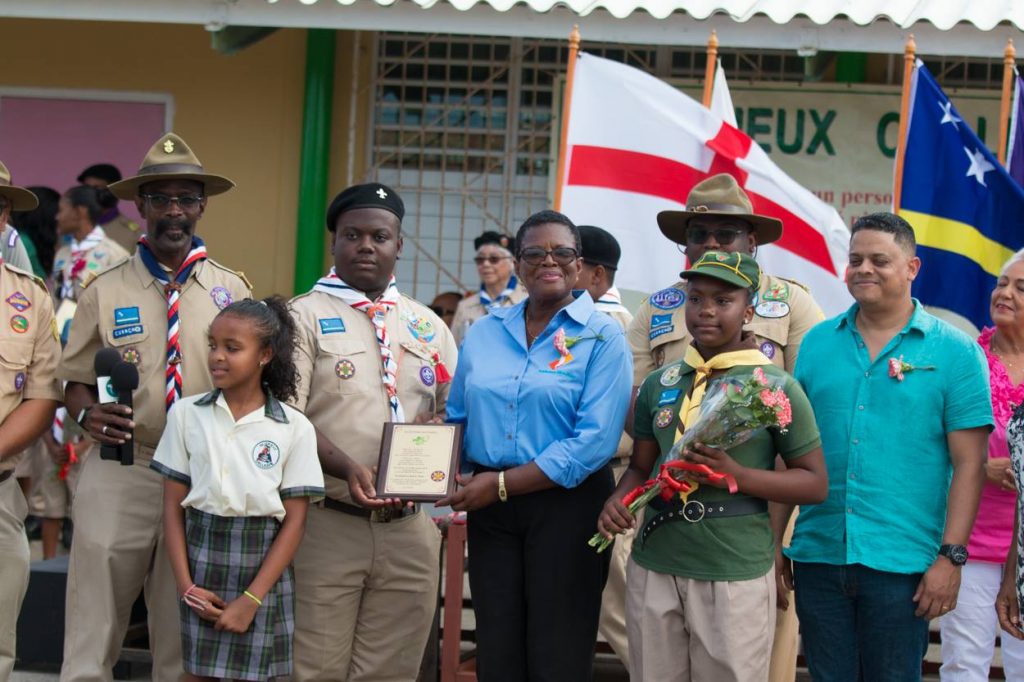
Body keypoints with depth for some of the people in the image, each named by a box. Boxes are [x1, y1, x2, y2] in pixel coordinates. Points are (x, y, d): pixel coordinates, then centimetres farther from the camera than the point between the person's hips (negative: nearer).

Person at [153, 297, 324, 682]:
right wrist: (185, 585, -5)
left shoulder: (295, 429, -2)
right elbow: (172, 506, 5)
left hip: (262, 574, -1)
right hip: (202, 568, 2)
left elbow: (294, 521, -4)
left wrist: (251, 599, -11)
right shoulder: (186, 414, 4)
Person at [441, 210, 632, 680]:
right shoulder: (484, 332, 9)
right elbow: (458, 420, 15)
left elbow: (595, 441, -16)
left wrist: (502, 484, -17)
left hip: (567, 505, -4)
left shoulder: (602, 337, -6)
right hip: (490, 508, 4)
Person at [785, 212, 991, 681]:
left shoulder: (954, 352, -2)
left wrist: (951, 556, -11)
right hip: (819, 554, 3)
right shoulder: (817, 343, 8)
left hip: (901, 564, -3)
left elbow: (969, 463, -4)